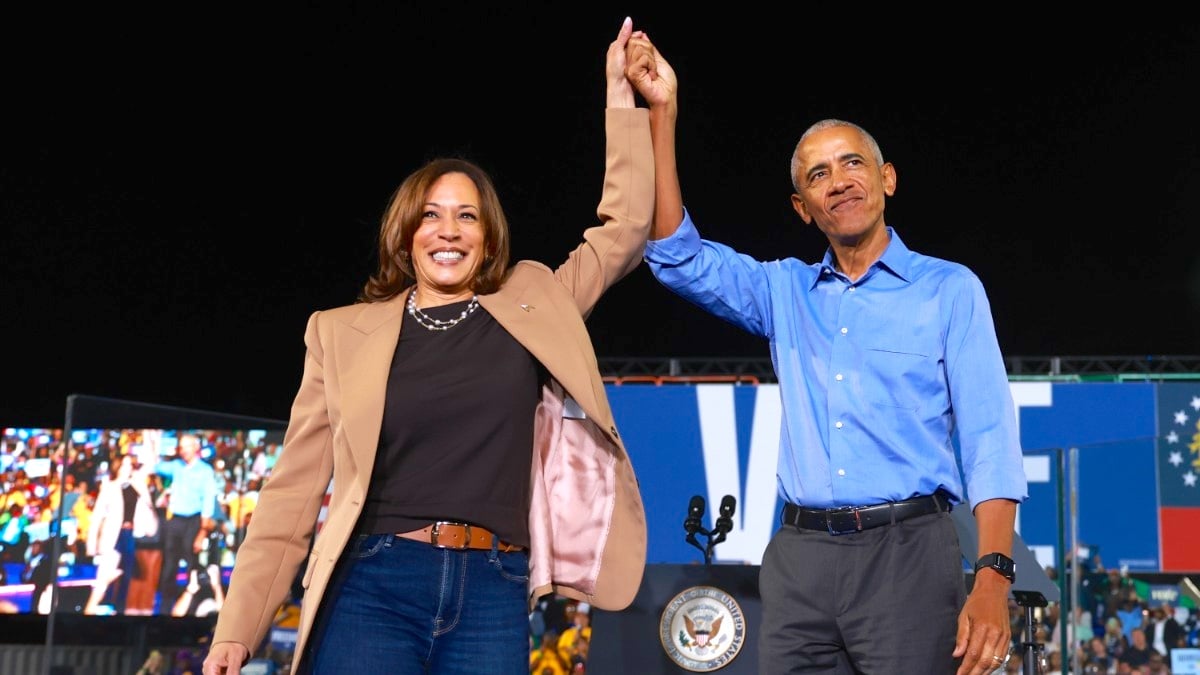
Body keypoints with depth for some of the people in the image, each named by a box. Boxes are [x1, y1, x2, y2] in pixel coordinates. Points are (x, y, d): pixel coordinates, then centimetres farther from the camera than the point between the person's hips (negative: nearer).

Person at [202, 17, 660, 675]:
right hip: (374, 587, -1)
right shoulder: (344, 331, 8)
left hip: (493, 597, 1)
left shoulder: (531, 306, 13)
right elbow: (294, 487, 7)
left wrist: (622, 98, 10)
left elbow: (624, 231, 15)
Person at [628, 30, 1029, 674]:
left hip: (907, 550, -3)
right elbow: (677, 257, 5)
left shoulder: (948, 289, 5)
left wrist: (993, 578, -15)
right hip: (799, 555, 3)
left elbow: (988, 438, -2)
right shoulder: (784, 291, 16)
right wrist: (660, 114, 1)